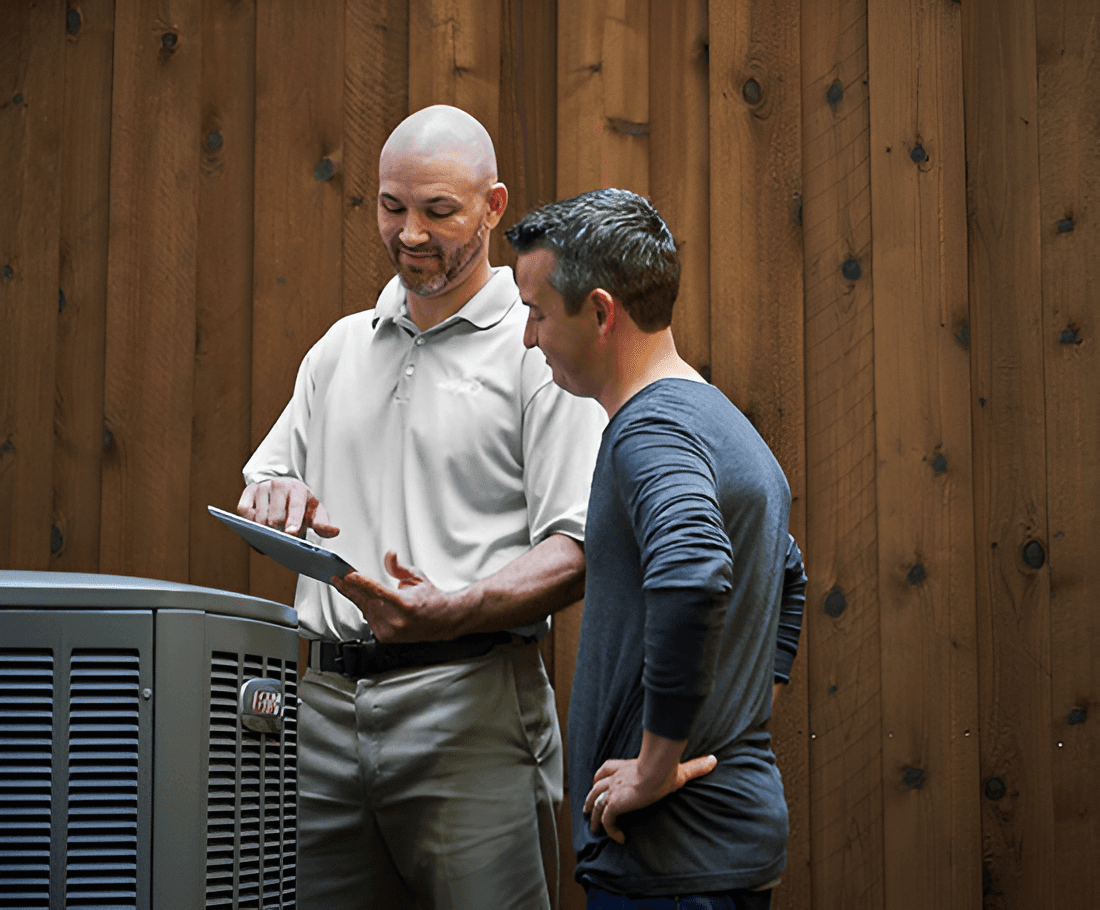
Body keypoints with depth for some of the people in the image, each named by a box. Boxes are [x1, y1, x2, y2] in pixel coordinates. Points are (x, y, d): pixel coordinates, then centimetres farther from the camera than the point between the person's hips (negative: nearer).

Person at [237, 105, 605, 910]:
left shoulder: (540, 349, 0)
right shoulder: (341, 348, 19)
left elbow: (577, 550, -8)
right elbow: (263, 485, 24)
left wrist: (451, 613, -24)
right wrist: (270, 498, -1)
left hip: (469, 700, -5)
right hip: (327, 700, 5)